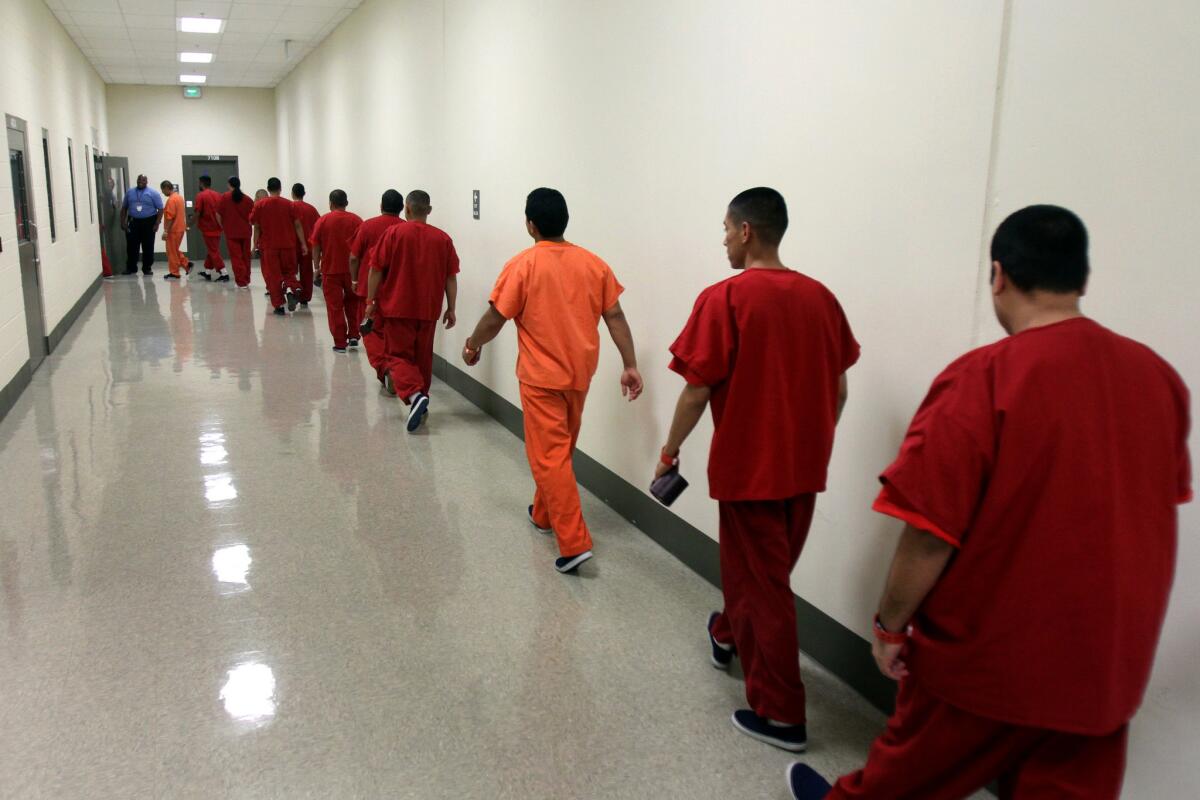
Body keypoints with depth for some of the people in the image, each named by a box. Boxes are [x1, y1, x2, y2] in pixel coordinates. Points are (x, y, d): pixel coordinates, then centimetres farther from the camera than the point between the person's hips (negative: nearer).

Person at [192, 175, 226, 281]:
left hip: (207, 228, -6)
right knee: (211, 250, 17)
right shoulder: (218, 195, 6)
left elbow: (197, 213, -13)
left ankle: (223, 274, -9)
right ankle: (207, 272, 26)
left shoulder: (200, 195, -11)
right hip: (217, 228, 6)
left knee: (214, 252, -3)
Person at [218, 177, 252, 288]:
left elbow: (219, 214, -3)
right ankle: (246, 280, 22)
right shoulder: (248, 199, 0)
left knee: (236, 258, 2)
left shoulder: (225, 197, -4)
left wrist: (223, 226, 12)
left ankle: (241, 282, -3)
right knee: (246, 257, 14)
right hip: (245, 232, 2)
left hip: (231, 232, -2)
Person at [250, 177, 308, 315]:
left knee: (272, 275, 6)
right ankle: (292, 289, -13)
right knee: (287, 271, 17)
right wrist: (303, 244, 0)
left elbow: (256, 227, -1)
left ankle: (279, 305, 5)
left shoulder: (259, 205, -2)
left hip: (268, 246, -1)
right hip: (288, 245, 1)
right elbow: (297, 225, -2)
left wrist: (256, 244, 7)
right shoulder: (289, 204, -1)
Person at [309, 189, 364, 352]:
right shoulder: (357, 220, -2)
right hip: (353, 270, 1)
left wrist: (317, 267, 10)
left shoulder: (322, 221, -4)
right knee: (353, 302, 21)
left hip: (330, 270, -1)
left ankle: (340, 343, 5)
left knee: (335, 307, 5)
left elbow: (315, 248, -3)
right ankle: (353, 336, 16)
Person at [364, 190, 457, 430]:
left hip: (397, 308, -3)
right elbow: (451, 278, 1)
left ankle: (414, 395, -21)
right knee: (423, 358, 15)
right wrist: (451, 309, 8)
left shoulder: (394, 233, -7)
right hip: (428, 310, 3)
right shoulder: (442, 238, 0)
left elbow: (376, 270, -6)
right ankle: (420, 406, 24)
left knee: (398, 356, 3)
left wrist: (370, 301, 4)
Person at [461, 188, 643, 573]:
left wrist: (472, 345, 10)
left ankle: (574, 542, -9)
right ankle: (544, 514, 39)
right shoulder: (593, 263, 1)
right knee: (560, 449, 21)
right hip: (579, 373, 6)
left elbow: (495, 318, -8)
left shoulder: (523, 264, -12)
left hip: (541, 376, -5)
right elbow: (615, 317, 0)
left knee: (549, 457, -2)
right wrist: (630, 365, 4)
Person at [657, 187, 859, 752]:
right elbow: (838, 390, 7)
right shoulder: (821, 298, 1)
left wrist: (670, 451, 0)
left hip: (749, 466, -6)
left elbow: (697, 392, -14)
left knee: (763, 585, 7)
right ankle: (728, 636, 51)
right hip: (805, 467, 6)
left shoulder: (725, 299, -16)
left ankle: (780, 714, 16)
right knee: (758, 563, 26)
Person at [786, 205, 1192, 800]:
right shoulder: (1158, 375, -3)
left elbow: (930, 533, -21)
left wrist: (891, 623, -6)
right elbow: (1159, 501, 12)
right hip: (1110, 653, 5)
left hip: (990, 650, -5)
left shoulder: (982, 379, -23)